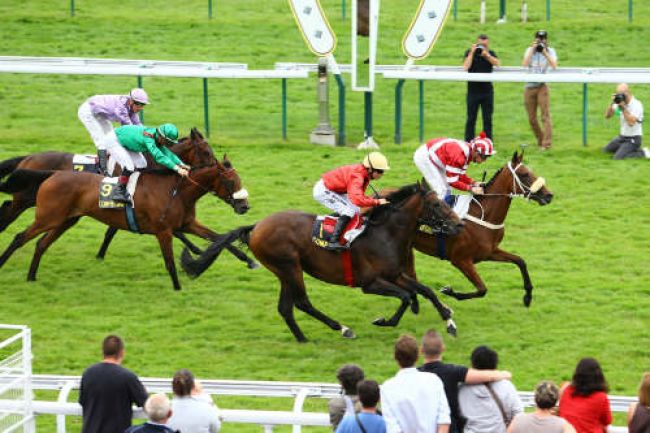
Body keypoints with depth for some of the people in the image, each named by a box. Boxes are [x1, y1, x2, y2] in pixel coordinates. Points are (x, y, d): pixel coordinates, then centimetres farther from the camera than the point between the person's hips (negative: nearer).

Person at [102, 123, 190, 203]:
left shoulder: (157, 138, -10)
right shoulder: (148, 138, -37)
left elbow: (167, 152, -6)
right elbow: (159, 157, -43)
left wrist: (181, 164, -19)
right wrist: (177, 169, -46)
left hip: (124, 142, 10)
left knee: (141, 164, 7)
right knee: (129, 166, -21)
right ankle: (118, 192, -9)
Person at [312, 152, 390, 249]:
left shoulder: (364, 174, -2)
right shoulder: (357, 176, -32)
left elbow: (359, 195, 9)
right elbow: (357, 199, -47)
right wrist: (376, 202, -40)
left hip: (334, 190, 11)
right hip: (323, 190, -11)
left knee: (356, 210, 15)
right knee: (349, 211, -21)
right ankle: (333, 241, -21)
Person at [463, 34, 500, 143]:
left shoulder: (491, 53, 6)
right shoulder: (469, 52, 1)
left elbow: (498, 63, -11)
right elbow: (466, 66, -14)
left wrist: (486, 55, -19)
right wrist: (472, 52, -13)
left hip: (487, 90, 2)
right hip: (473, 91, -2)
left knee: (487, 119, 4)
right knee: (471, 119, 2)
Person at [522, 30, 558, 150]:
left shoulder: (550, 51, 2)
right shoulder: (530, 50, 7)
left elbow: (554, 66, -14)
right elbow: (525, 64, -10)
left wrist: (545, 52, -18)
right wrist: (533, 49, -13)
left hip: (542, 86, -3)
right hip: (529, 87, 3)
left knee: (545, 115, -14)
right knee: (532, 118, 6)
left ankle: (547, 143, -18)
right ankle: (540, 140, 23)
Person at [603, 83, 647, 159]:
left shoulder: (636, 104, -21)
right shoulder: (620, 103, 1)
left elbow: (631, 122, -32)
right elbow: (607, 116, 0)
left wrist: (623, 108, -30)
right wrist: (612, 103, -16)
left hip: (633, 139, -8)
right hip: (622, 136, 8)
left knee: (618, 157, -23)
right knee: (606, 150, 15)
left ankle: (642, 153, -6)